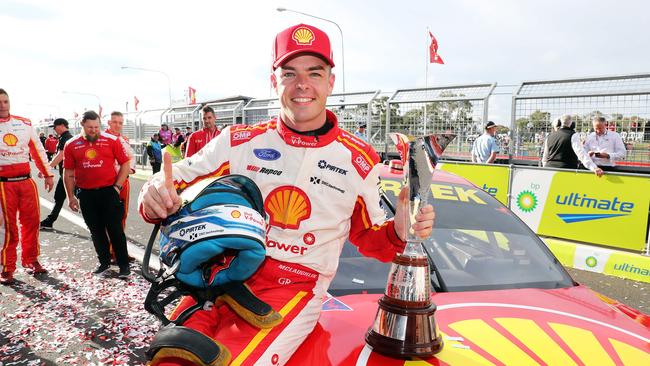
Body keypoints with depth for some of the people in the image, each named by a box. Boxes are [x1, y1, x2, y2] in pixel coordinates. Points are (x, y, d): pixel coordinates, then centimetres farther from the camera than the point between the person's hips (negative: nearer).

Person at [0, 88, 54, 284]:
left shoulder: (25, 123, 10)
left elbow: (38, 150, 15)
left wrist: (48, 174, 16)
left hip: (26, 181, 3)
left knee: (31, 221, 7)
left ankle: (31, 260, 22)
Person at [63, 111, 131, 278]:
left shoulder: (112, 140, -2)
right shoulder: (71, 145, 5)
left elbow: (125, 164, 1)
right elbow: (68, 173, 9)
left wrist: (117, 186, -5)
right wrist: (71, 197, 7)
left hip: (108, 191, -3)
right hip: (86, 194, 3)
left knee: (115, 229, -2)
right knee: (96, 231, 13)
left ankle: (124, 264, 7)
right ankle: (104, 262, 27)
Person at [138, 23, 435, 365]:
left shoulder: (358, 159, 2)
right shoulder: (239, 141, 2)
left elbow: (369, 236, 12)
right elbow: (175, 184, 5)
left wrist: (398, 232, -10)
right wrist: (155, 197, -19)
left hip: (295, 290, -1)